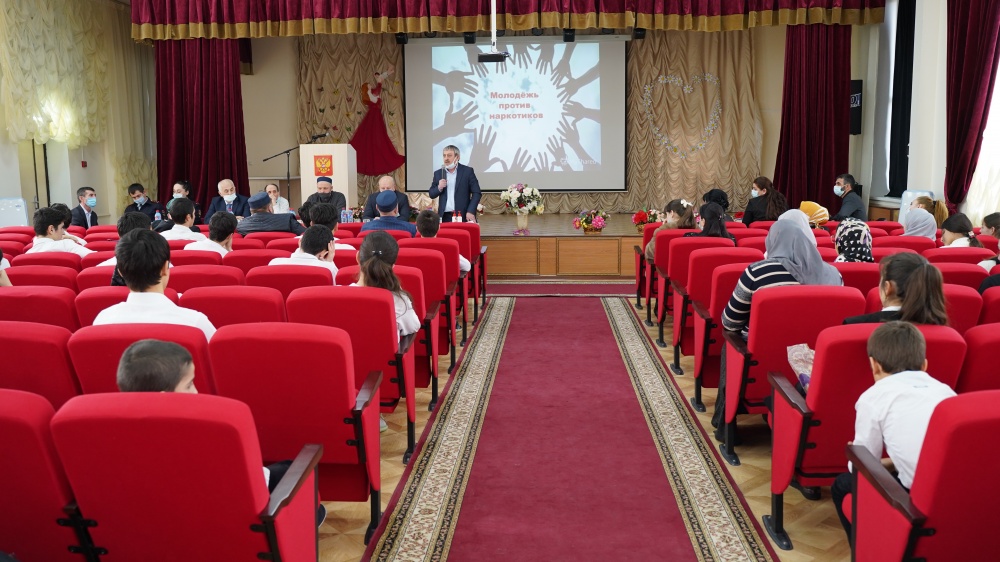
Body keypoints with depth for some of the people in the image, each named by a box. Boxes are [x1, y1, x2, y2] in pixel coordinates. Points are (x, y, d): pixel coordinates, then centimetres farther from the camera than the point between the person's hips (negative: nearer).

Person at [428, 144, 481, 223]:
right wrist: (439, 188, -7)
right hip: (445, 217, 3)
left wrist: (470, 212, -11)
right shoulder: (438, 173, 11)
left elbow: (477, 193, -1)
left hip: (463, 216, -2)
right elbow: (431, 194, 14)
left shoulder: (467, 171, 1)